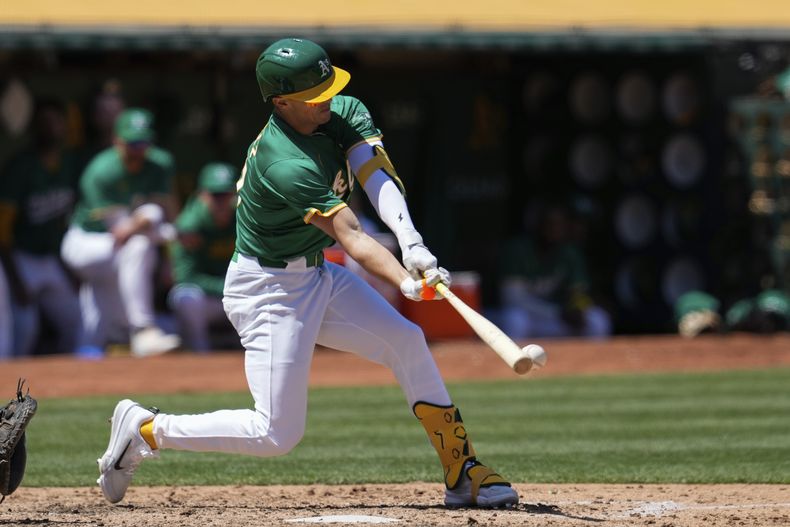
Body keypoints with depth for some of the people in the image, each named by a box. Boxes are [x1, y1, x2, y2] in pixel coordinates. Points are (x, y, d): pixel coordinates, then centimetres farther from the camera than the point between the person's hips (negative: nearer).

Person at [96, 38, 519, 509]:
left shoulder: (346, 113, -5)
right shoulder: (286, 165, -30)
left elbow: (377, 178, -21)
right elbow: (350, 235, -36)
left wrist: (412, 242, -38)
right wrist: (407, 282, -49)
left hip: (318, 276, 9)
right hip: (269, 290, -9)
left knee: (407, 341, 2)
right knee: (278, 434, -8)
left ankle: (462, 473, 10)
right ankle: (146, 430, 6)